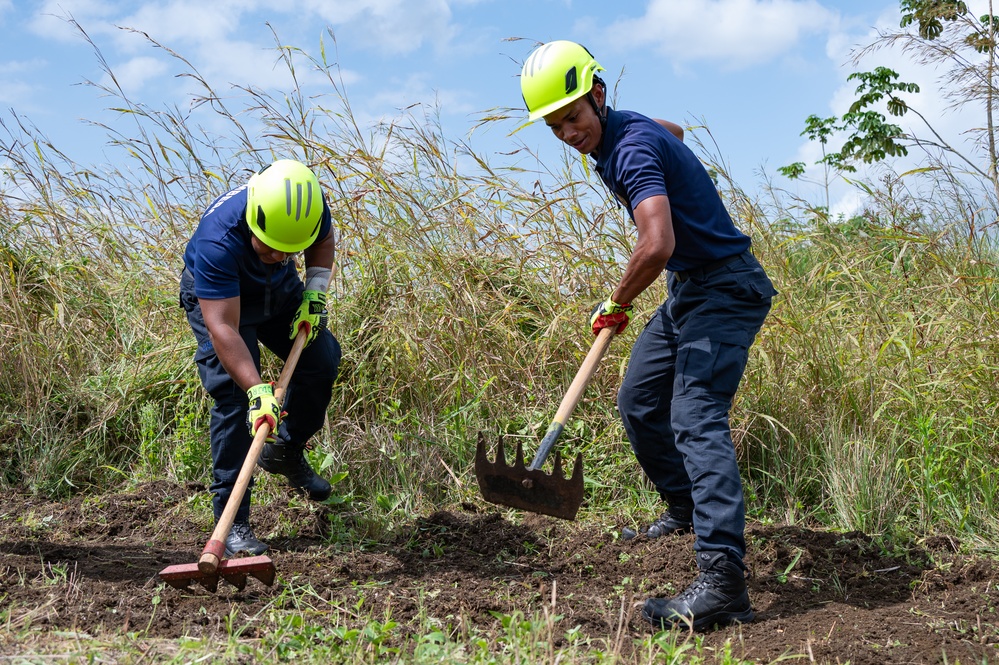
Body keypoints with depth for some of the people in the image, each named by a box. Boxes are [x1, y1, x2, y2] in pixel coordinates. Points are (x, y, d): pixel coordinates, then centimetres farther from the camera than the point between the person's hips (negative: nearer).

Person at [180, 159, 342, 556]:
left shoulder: (311, 207, -28)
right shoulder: (218, 240, -44)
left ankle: (286, 452, 25)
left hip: (280, 289, 6)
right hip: (216, 297, -5)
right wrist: (258, 391, -56)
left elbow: (324, 242, -1)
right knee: (234, 395, -18)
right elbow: (222, 328, -47)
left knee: (322, 359, -1)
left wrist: (315, 293, -15)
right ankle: (232, 521, -14)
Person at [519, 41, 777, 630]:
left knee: (696, 419, -24)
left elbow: (657, 246, -39)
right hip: (689, 291, 11)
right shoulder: (626, 127, 7)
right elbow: (674, 129, 33)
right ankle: (687, 510, 36)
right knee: (639, 403, 18)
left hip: (725, 289, -11)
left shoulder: (632, 150, -24)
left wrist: (617, 304, -20)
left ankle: (723, 581, -33)